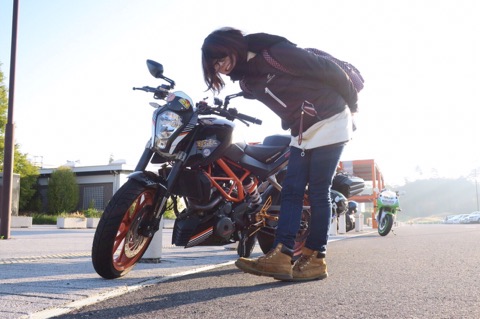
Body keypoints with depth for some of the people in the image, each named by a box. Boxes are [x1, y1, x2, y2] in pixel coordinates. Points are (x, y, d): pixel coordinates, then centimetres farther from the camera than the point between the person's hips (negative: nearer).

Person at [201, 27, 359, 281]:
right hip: (301, 133, 8)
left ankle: (315, 258, 0)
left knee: (318, 192, -7)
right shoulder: (246, 80, 7)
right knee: (290, 190, -5)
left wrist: (352, 104, -5)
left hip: (328, 122, -8)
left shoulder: (274, 53, -18)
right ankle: (280, 256, -10)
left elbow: (329, 70, -13)